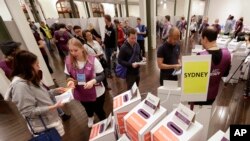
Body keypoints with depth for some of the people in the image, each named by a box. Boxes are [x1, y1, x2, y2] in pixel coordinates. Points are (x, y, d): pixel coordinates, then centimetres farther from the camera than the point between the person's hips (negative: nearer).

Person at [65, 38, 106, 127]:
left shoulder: (92, 60, -22)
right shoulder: (68, 61, -13)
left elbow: (102, 75, -17)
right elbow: (68, 76, 0)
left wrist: (93, 81, -35)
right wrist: (70, 81, -22)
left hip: (97, 92, -3)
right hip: (81, 94, 4)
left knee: (99, 111, 17)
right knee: (88, 108, 33)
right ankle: (90, 118, 70)